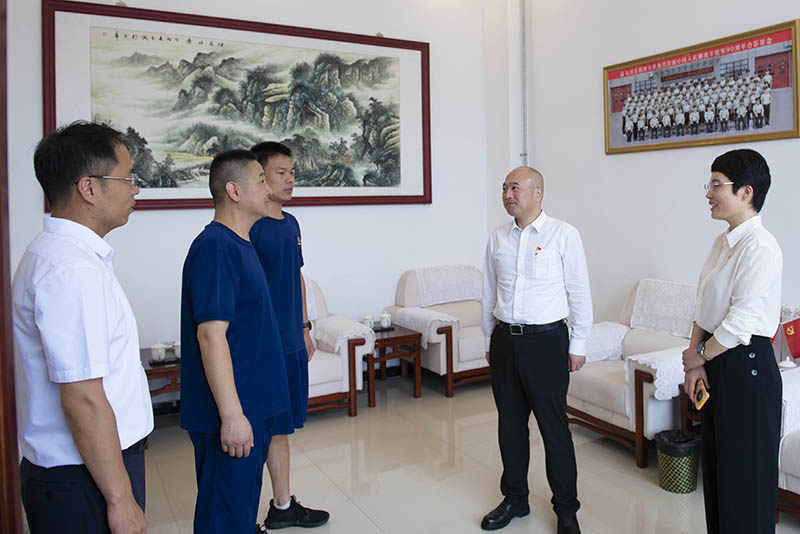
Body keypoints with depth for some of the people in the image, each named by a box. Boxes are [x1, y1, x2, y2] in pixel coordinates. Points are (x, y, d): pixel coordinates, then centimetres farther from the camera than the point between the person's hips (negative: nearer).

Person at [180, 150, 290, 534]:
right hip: (232, 413, -10)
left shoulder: (240, 243, 12)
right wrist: (232, 414, -25)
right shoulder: (217, 249, -20)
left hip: (253, 403, 10)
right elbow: (210, 334, -25)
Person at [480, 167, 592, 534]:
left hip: (546, 341, -4)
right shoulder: (497, 238, 7)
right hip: (504, 339, 5)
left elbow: (579, 293, -3)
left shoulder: (563, 235, -6)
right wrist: (489, 340, 14)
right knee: (509, 423, 13)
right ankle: (514, 499, 31)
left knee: (554, 426, 2)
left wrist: (578, 345, -3)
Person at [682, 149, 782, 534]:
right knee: (715, 462, 19)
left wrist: (699, 355, -8)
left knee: (745, 470, 5)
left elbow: (740, 323, -22)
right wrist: (696, 363, 2)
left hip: (746, 365, -9)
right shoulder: (723, 242, 9)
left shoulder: (759, 248, -19)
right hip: (715, 361, 9)